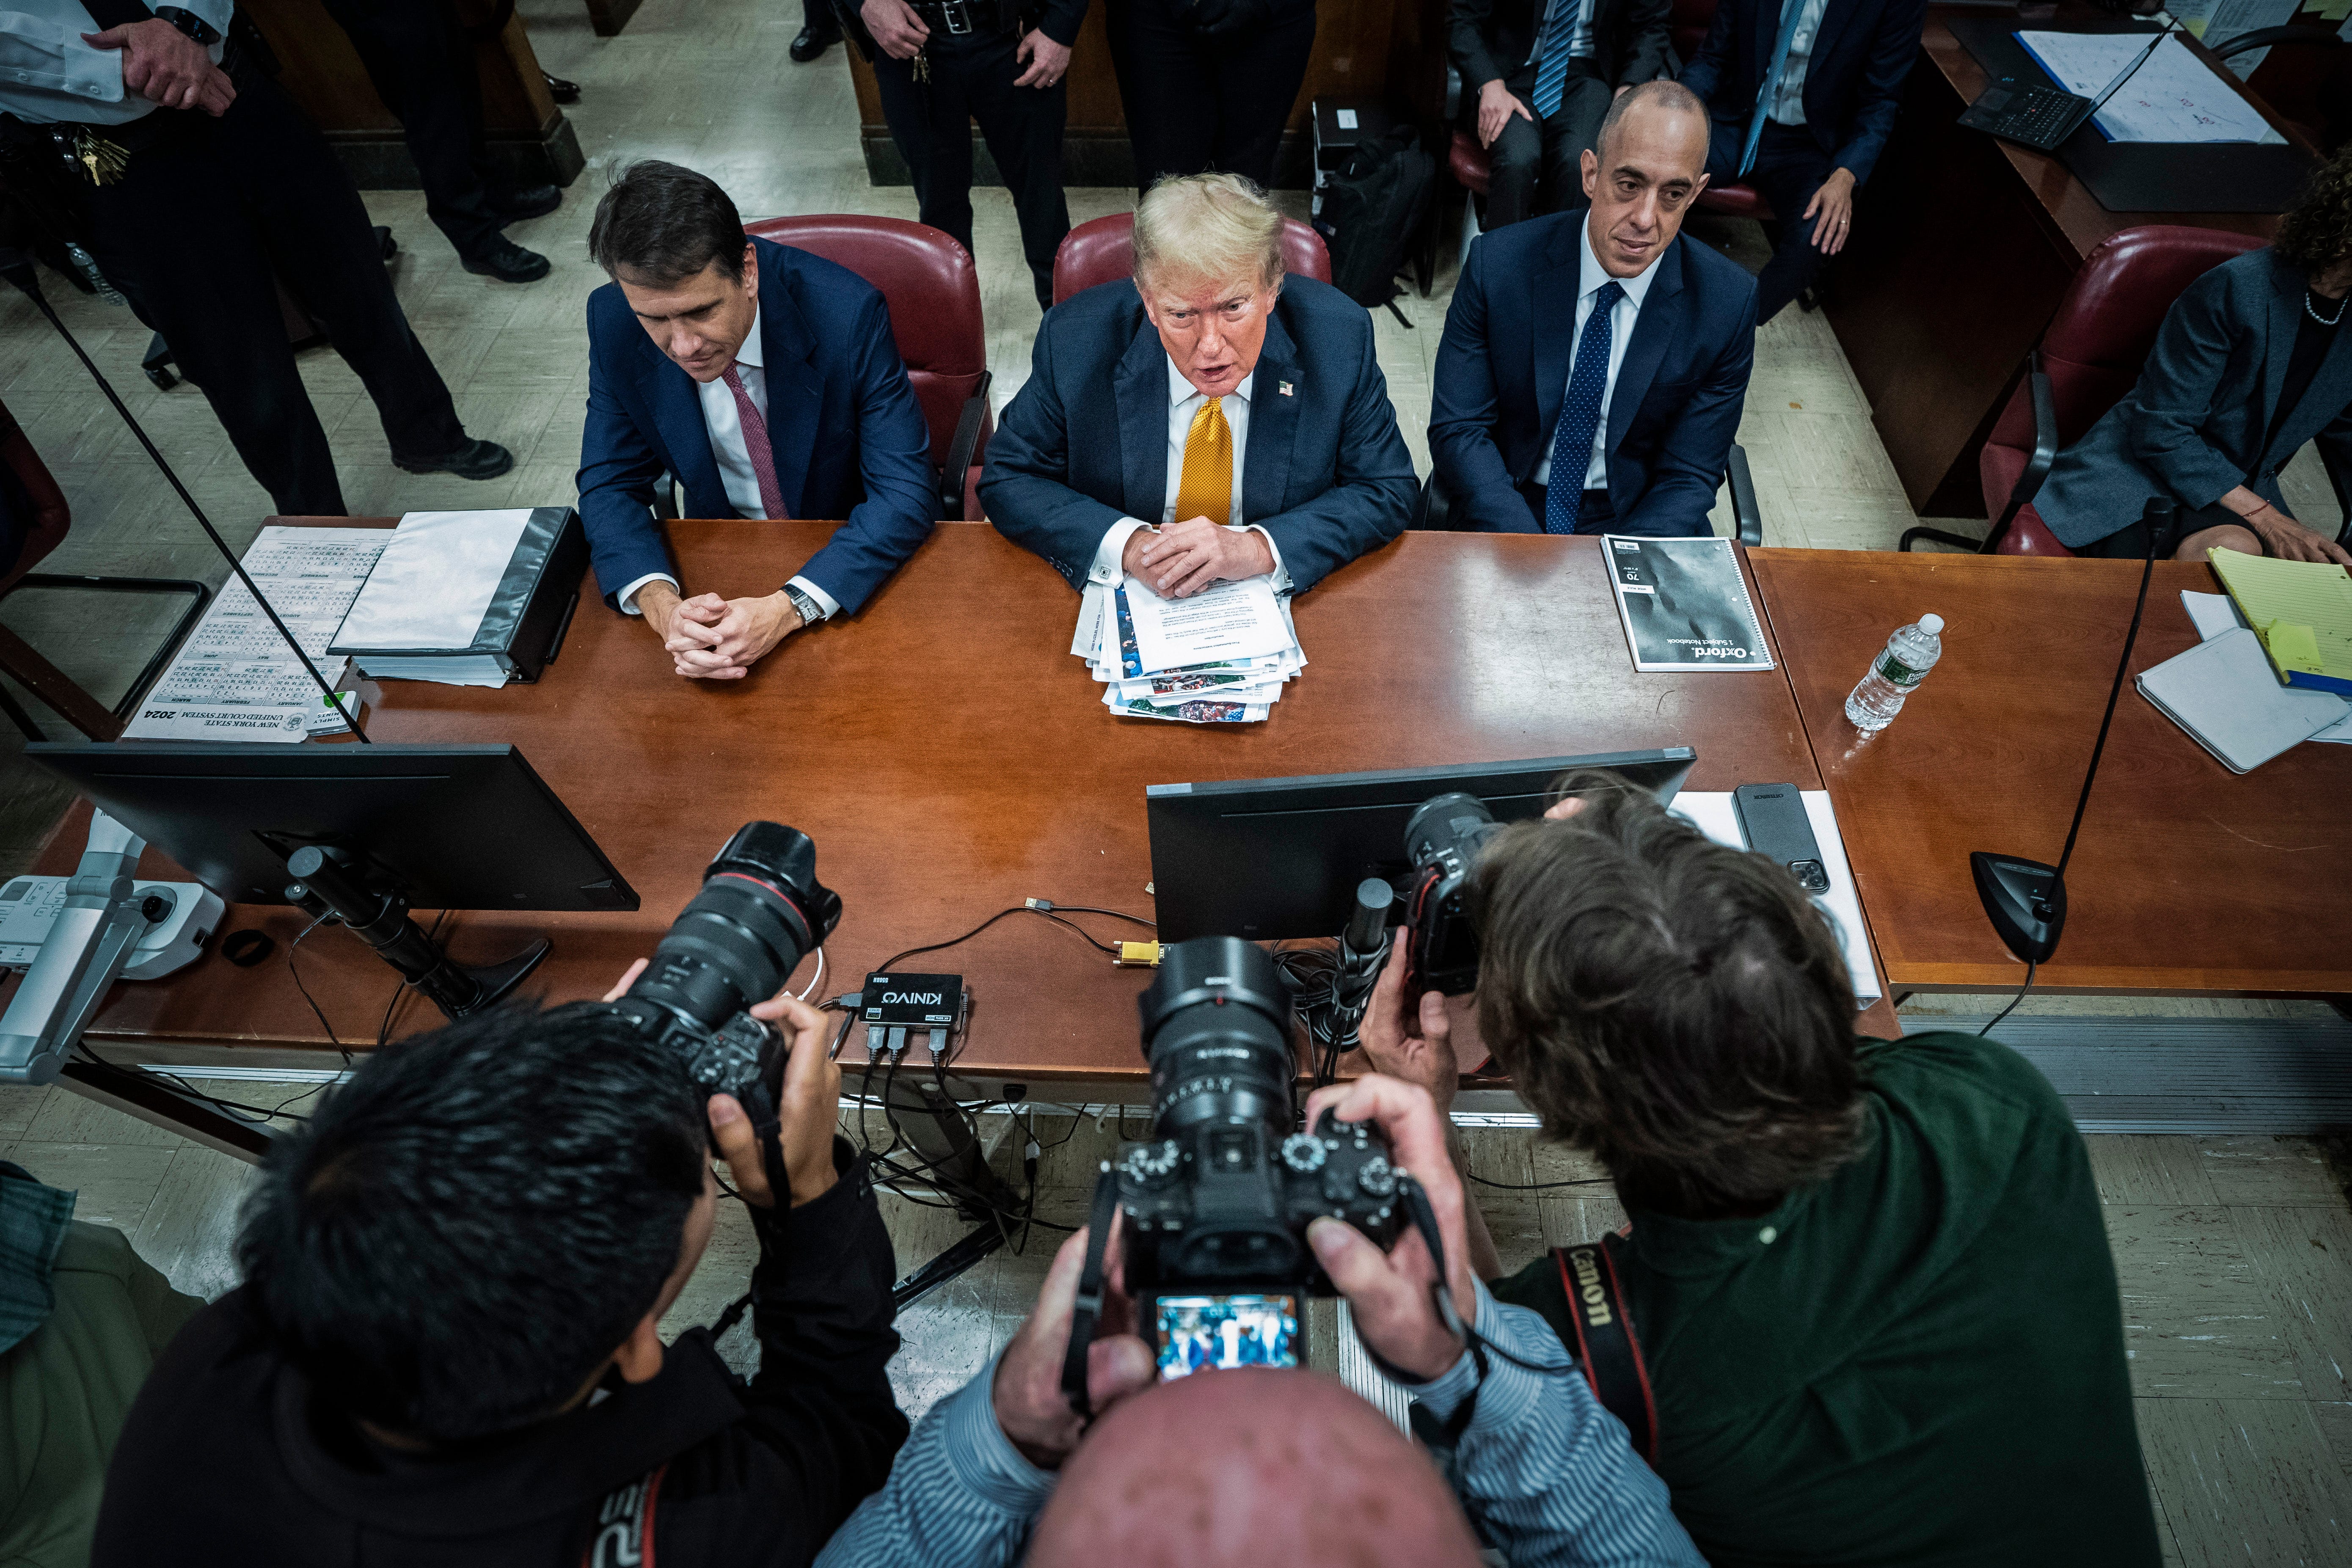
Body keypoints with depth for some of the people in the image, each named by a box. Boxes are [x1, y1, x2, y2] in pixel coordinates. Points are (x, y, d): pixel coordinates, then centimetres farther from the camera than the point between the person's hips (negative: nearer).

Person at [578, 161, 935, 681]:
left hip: (853, 564, -3)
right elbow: (610, 484, -6)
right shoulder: (614, 323, -14)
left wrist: (786, 610, -38)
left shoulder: (846, 313, -25)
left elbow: (906, 493, -26)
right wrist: (661, 604, -29)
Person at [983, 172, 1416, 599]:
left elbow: (1387, 491, -9)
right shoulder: (1074, 341, -15)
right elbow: (1009, 481, -7)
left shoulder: (1339, 339, -14)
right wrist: (1127, 544, -24)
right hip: (1124, 605, 0)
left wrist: (1258, 548, -25)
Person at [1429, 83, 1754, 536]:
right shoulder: (1497, 264, -10)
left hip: (1635, 521, 1)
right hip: (1505, 512, -1)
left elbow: (1689, 477, -4)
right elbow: (1456, 430, -11)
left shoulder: (1727, 303, -7)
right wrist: (1532, 560, -23)